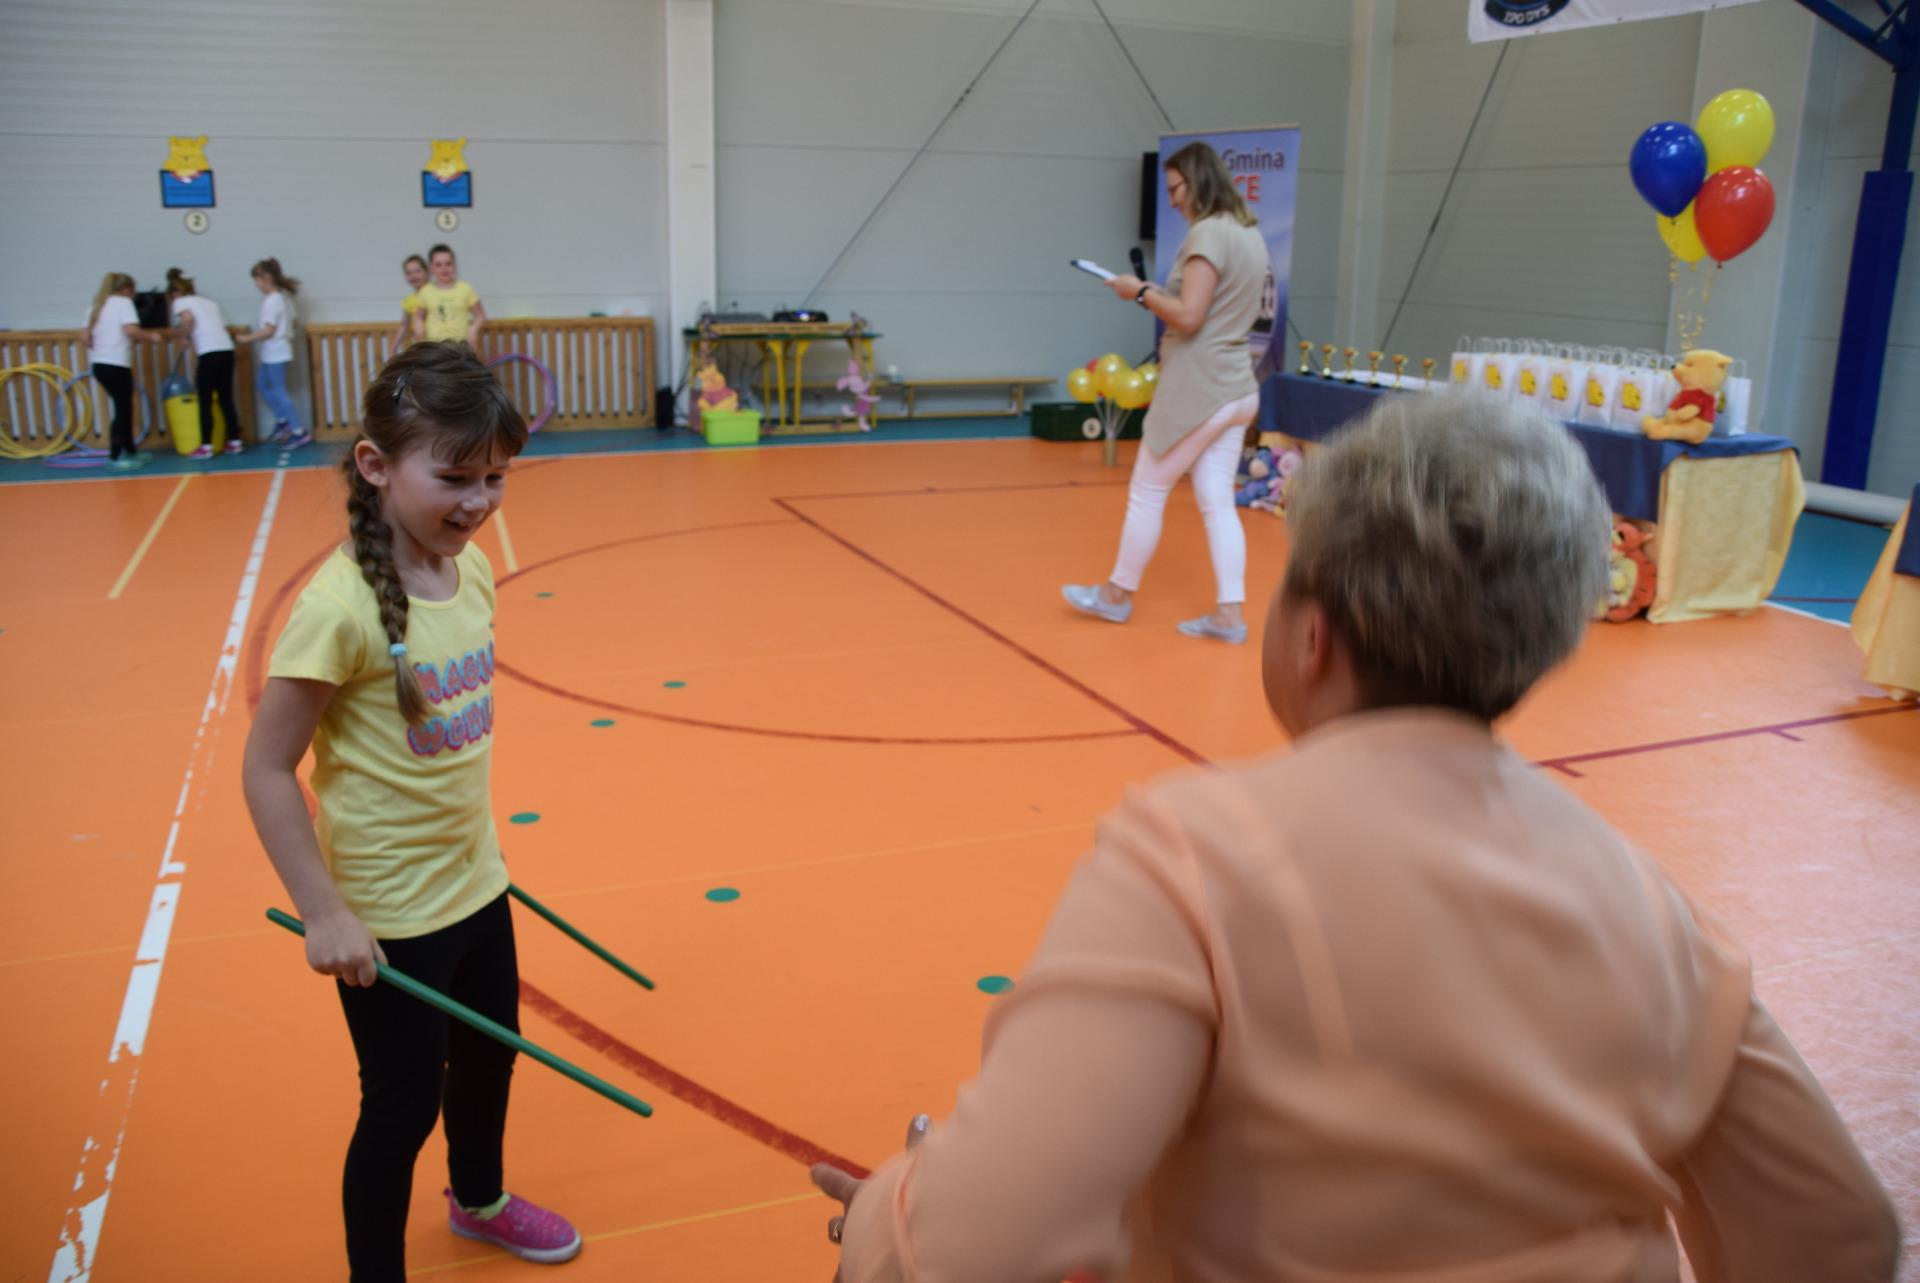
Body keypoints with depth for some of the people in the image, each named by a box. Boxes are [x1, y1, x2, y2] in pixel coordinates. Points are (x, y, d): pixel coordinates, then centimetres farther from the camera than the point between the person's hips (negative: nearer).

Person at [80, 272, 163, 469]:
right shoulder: (123, 302, -1)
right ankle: (114, 456, -4)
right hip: (117, 364, -7)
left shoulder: (96, 307, 18)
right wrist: (151, 337, -1)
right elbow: (131, 330, -17)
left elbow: (84, 338, 9)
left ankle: (130, 451, 25)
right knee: (123, 409, -2)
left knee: (123, 408, 17)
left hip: (98, 364, 7)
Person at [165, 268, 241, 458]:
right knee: (226, 399, 14)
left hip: (209, 352, -6)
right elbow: (223, 325, 16)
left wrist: (185, 336, 2)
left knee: (205, 402, 2)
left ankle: (206, 447, 3)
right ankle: (234, 442, 16)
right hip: (227, 349, 6)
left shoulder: (180, 302, 8)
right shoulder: (209, 302, 26)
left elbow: (188, 317, -14)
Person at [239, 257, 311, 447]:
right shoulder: (283, 296, 9)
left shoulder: (272, 301, -19)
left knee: (279, 392, -4)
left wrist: (247, 338, -13)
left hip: (275, 353, -10)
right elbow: (292, 322, 16)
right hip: (271, 353, 10)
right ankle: (282, 420, 21)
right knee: (261, 384, 18)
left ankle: (298, 432, -1)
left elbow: (269, 331, -21)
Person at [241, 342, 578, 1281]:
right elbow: (266, 768, -19)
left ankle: (478, 1199, 53)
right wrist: (324, 912, -19)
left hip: (475, 884, 7)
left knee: (489, 1057, 26)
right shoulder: (340, 606, -25)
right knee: (403, 1106, 10)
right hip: (388, 914, -7)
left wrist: (476, 843, 14)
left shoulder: (470, 570, -4)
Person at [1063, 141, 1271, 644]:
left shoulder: (1207, 233, -15)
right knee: (1216, 503, 8)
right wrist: (1160, 297, 15)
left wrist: (1141, 291, -9)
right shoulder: (1249, 234, 14)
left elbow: (1188, 317, -22)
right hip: (1235, 390, 9)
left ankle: (1118, 594, 20)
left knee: (1147, 493, 6)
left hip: (1196, 392, -9)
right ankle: (1228, 613, 6)